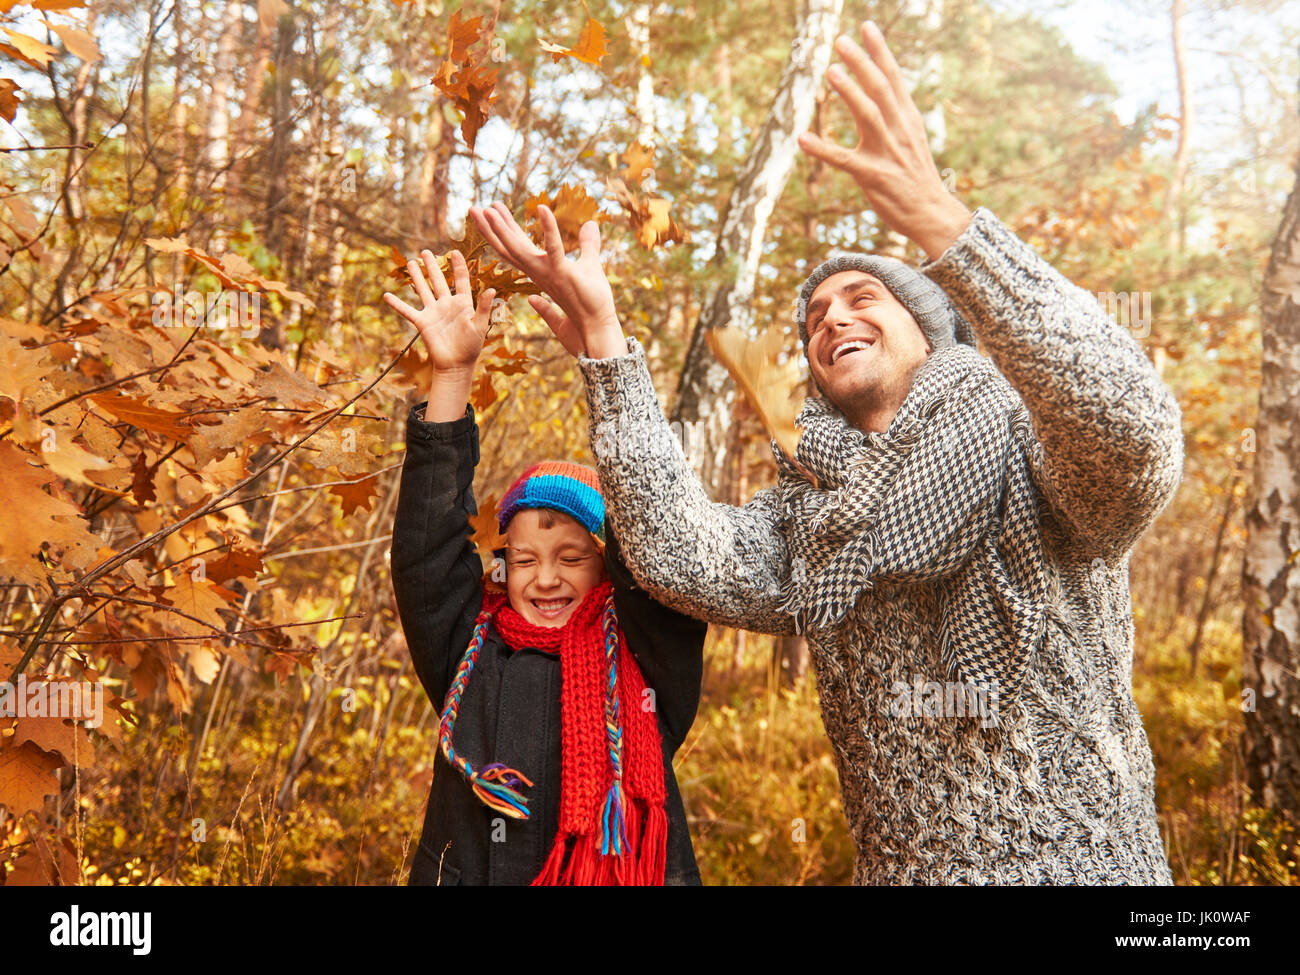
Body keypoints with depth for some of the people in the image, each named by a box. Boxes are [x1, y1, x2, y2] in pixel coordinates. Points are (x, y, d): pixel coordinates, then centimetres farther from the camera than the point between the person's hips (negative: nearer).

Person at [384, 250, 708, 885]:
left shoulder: (647, 653, 5)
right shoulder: (470, 649, 11)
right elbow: (426, 548, 1)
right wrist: (451, 376, -8)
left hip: (623, 869, -2)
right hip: (468, 869, 2)